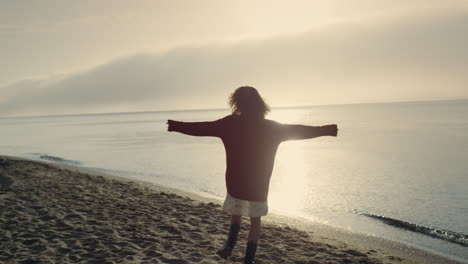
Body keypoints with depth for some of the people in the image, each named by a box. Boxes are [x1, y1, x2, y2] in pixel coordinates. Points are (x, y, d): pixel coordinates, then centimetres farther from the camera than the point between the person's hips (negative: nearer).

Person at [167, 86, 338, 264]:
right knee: (255, 221, 16)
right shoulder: (271, 127, -8)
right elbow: (300, 131, 1)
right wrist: (327, 130, 13)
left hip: (235, 184, 1)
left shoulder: (230, 123, -10)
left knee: (236, 213, 25)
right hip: (258, 186, 0)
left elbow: (201, 128, -4)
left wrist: (176, 126, 11)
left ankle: (230, 244, 5)